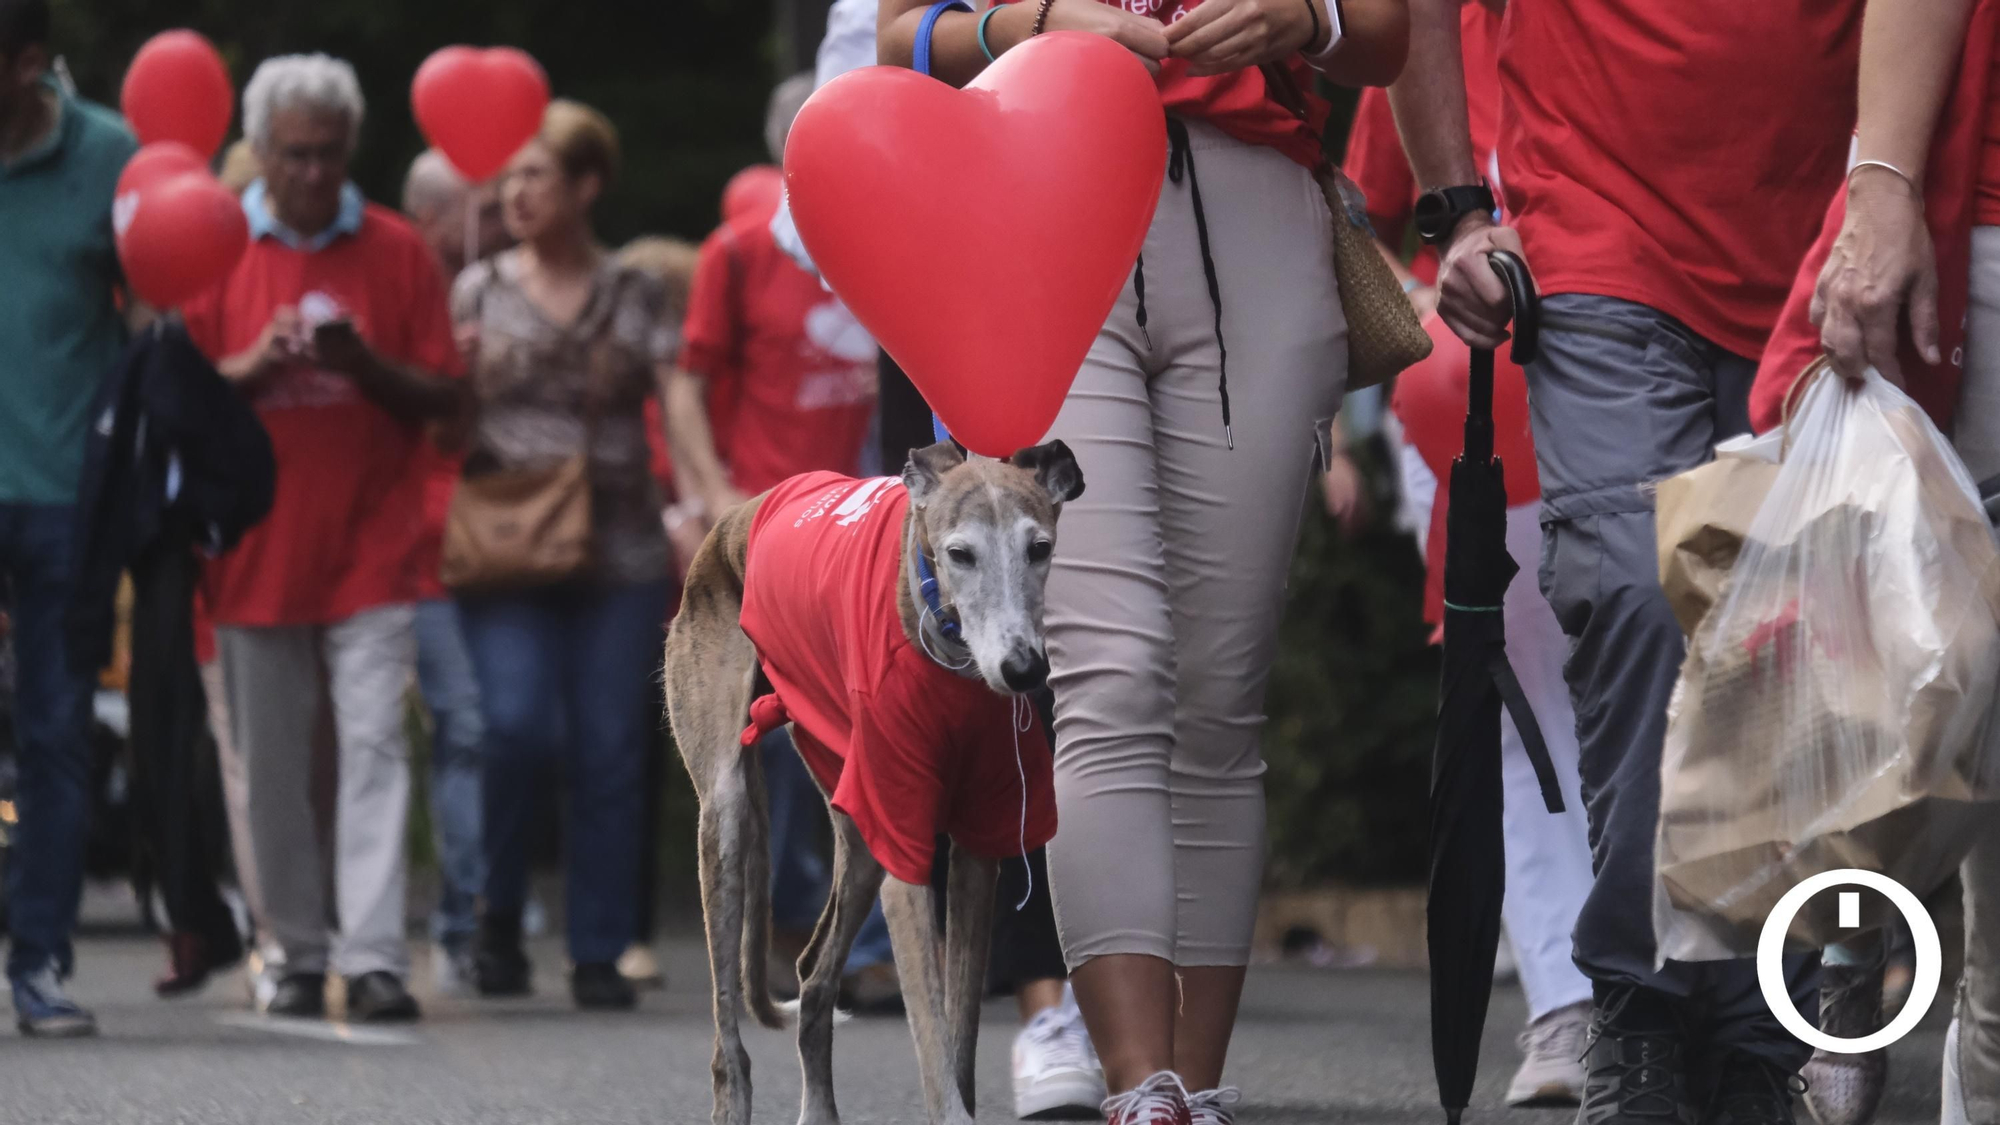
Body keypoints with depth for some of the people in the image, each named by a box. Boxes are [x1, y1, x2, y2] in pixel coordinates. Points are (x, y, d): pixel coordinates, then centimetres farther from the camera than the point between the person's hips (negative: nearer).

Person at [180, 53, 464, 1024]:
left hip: (370, 551, -1)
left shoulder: (396, 251, 5)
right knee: (271, 771, 4)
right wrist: (254, 363, -14)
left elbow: (442, 397, 4)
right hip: (256, 551, 1)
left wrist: (364, 363, -15)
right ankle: (301, 955, 14)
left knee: (374, 747, -10)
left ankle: (375, 956, -14)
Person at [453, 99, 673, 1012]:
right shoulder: (479, 293, 10)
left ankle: (599, 954, 9)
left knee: (609, 751, 0)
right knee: (518, 723, -18)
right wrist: (462, 373, -8)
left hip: (619, 552, 1)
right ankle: (499, 917, 3)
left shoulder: (636, 298, 8)